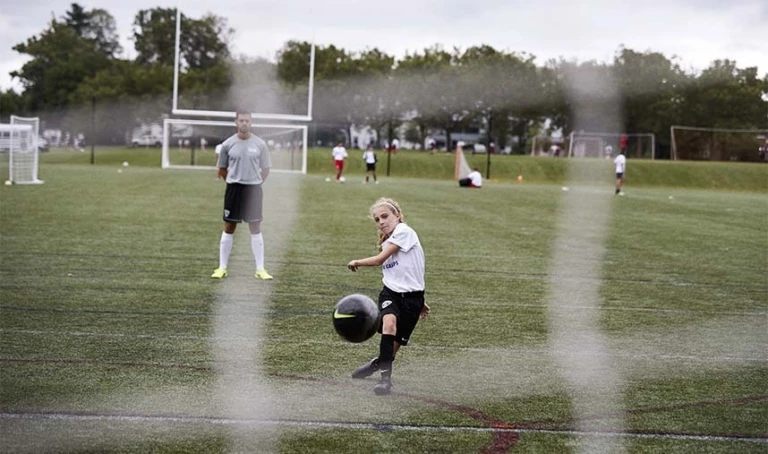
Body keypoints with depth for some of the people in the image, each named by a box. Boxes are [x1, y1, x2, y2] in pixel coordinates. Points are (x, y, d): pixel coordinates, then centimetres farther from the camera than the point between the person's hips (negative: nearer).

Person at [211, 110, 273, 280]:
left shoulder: (260, 144, 0)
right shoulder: (228, 144, 0)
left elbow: (265, 169, 7)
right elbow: (222, 170, 10)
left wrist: (256, 184, -1)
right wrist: (233, 181, 3)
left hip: (253, 189, 0)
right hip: (233, 189, 0)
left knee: (255, 228, 1)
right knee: (228, 228, 5)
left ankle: (260, 269, 6)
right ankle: (222, 268, 11)